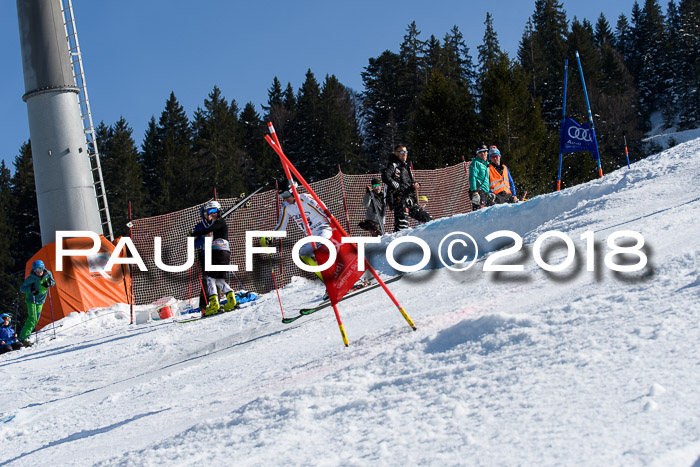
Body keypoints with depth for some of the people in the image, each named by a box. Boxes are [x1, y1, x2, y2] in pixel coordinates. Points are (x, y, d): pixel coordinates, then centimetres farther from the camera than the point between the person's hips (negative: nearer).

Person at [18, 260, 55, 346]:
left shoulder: (48, 274, -10)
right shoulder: (31, 278, -21)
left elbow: (53, 282, 7)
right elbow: (22, 288, -17)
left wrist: (49, 283, -16)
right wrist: (30, 289, -34)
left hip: (41, 300, 6)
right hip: (31, 299, -6)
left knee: (36, 319, 8)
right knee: (32, 319, -17)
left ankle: (24, 335, 19)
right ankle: (23, 338, -17)